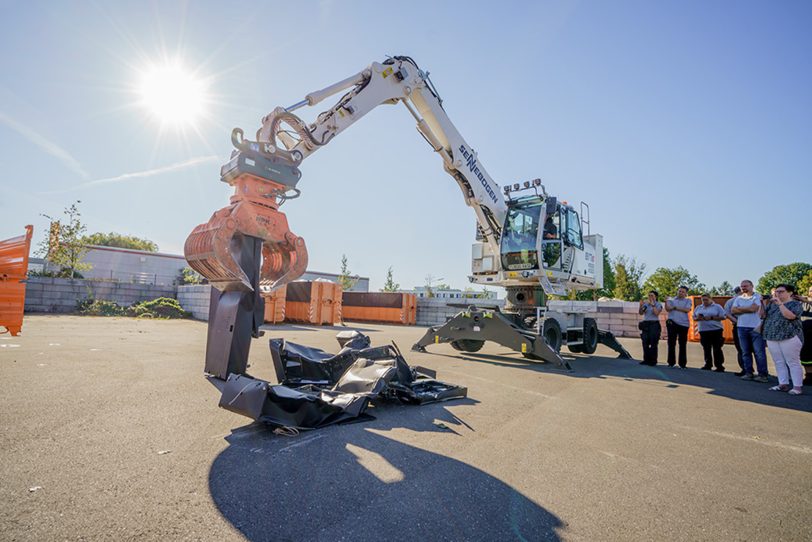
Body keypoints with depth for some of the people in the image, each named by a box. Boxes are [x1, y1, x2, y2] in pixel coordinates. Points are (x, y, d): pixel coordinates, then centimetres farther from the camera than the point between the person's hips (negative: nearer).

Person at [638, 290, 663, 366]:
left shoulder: (658, 304, 1)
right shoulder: (646, 304, 11)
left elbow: (656, 313, -15)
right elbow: (641, 313, 1)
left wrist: (652, 305, -19)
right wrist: (641, 305, -13)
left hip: (654, 325, -4)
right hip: (645, 324, 4)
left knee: (653, 344, -4)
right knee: (645, 343, 2)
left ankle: (653, 361, 3)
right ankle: (646, 360, 9)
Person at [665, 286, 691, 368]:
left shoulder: (688, 301, 12)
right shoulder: (671, 299, 14)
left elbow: (687, 310, -6)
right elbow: (668, 309, -3)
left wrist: (675, 308, -5)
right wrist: (666, 301, -18)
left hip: (683, 324, 0)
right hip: (672, 323, 1)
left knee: (682, 344, 2)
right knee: (671, 343, 1)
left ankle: (682, 364, 9)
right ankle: (671, 362, 8)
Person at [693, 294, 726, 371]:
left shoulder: (717, 306, 2)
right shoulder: (698, 308, 15)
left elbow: (723, 317, -5)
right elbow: (694, 318, 16)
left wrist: (711, 318, -16)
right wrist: (698, 318, -6)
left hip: (715, 330, -4)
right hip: (703, 331, 4)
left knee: (717, 349, -5)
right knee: (706, 349, 8)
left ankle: (719, 366, 0)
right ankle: (708, 364, 15)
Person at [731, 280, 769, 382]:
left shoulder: (757, 296, -2)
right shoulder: (738, 298, 12)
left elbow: (753, 308, -15)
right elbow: (733, 310, 0)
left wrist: (740, 309, -1)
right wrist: (747, 309, -8)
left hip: (755, 327, -4)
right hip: (742, 327, 4)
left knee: (759, 352, -3)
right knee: (745, 352, 8)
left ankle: (763, 374, 3)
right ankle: (748, 373, 14)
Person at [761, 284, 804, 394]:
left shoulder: (796, 304, -1)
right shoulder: (772, 303, 15)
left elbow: (790, 316, -18)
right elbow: (763, 315, 12)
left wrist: (780, 303, -18)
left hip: (789, 337, -6)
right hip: (772, 338, 6)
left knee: (793, 362, -1)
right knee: (779, 363, 8)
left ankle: (797, 386, 3)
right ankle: (783, 384, 13)